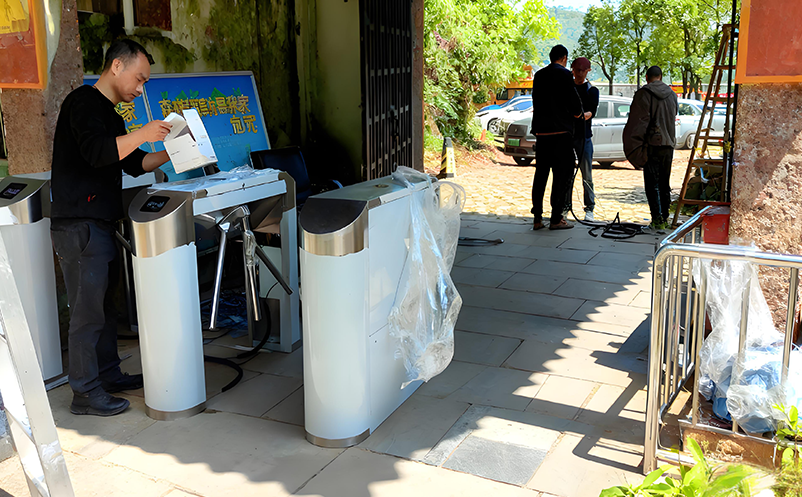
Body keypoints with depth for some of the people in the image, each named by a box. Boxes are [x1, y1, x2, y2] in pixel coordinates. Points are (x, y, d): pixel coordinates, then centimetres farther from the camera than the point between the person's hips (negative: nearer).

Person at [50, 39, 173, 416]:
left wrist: (168, 152, 9)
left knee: (105, 304, 16)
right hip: (78, 225, -10)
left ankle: (107, 374, 27)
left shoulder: (109, 113, 21)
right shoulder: (83, 102, -10)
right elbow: (95, 152, -25)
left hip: (99, 224, 10)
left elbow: (133, 163, 22)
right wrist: (141, 135, -22)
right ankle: (85, 393, 4)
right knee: (87, 310, -5)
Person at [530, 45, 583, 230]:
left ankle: (537, 218, 10)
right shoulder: (564, 74, -8)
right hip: (561, 131, -6)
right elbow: (574, 102, -9)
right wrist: (577, 113, 11)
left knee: (540, 174, 9)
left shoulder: (538, 75, 11)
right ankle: (556, 218, -1)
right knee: (561, 174, -1)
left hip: (541, 130, 6)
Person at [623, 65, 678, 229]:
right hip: (668, 145, 6)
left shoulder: (643, 94, -8)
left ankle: (657, 219, -10)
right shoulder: (672, 94, 12)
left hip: (652, 145, -6)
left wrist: (634, 147, -6)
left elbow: (637, 123, -10)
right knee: (664, 183, 13)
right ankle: (665, 218, 17)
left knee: (652, 184, -4)